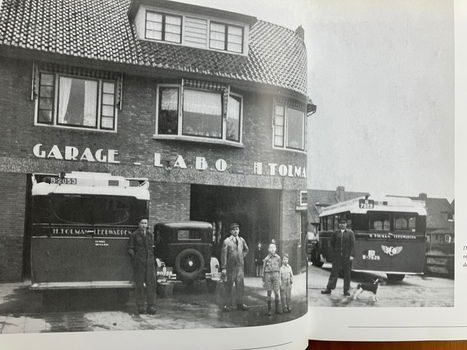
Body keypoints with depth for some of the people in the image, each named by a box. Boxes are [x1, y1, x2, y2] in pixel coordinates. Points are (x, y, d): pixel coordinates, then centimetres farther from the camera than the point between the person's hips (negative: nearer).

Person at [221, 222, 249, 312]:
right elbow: (223, 255, -8)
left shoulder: (241, 240, 9)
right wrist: (223, 268, -12)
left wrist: (242, 256, 11)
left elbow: (246, 250, 27)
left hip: (240, 266, 4)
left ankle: (240, 303, 16)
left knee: (240, 285, 5)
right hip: (230, 267, -4)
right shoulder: (227, 241, -5)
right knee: (229, 286, 1)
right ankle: (228, 304, 11)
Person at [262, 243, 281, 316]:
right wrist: (263, 280, 4)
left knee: (276, 293, 0)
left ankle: (277, 309, 11)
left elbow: (279, 268, 11)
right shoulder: (266, 259, -1)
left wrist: (279, 279, 8)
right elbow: (263, 269, 5)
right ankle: (269, 310, 6)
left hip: (275, 275, 1)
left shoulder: (278, 258, 4)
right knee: (269, 293, 0)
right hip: (268, 275, -1)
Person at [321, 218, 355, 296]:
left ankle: (346, 290, 12)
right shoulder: (336, 233, 8)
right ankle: (329, 288, 5)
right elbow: (332, 243, 17)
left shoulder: (350, 232, 1)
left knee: (347, 273, 4)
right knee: (334, 271, 2)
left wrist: (352, 255, -11)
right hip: (337, 256, 1)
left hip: (347, 256, -1)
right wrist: (334, 251, 7)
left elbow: (353, 244, -4)